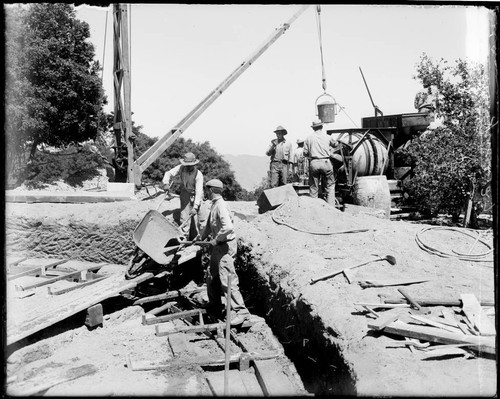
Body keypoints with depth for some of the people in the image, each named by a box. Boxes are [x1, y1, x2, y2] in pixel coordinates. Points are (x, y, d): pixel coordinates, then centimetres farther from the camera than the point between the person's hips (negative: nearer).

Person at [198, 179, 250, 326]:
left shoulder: (221, 205, -19)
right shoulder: (214, 205, 12)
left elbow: (228, 227, -32)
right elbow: (209, 225, 27)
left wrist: (215, 240, -20)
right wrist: (201, 238, 31)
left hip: (225, 246, -10)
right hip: (218, 246, 10)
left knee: (227, 280, -10)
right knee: (211, 277, 17)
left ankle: (240, 311, -3)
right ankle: (214, 308, 30)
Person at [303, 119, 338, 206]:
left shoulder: (308, 138, 6)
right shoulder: (327, 137, 5)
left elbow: (305, 153, 4)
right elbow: (335, 144, 22)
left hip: (313, 163, 1)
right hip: (326, 163, -1)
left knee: (313, 188, 8)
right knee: (330, 187, 6)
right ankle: (331, 207, 0)